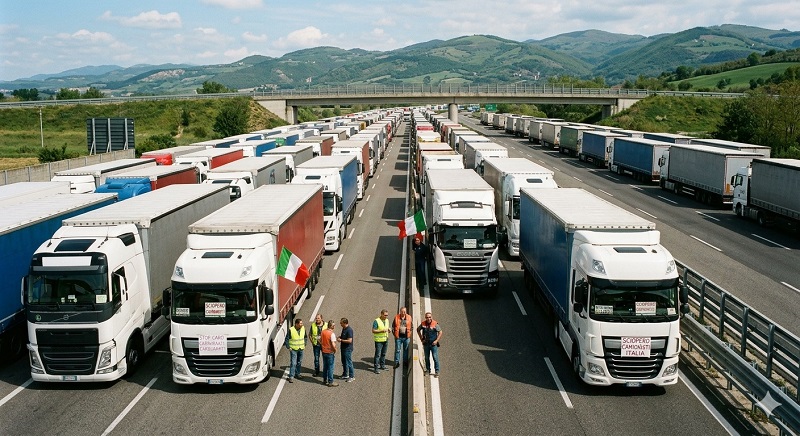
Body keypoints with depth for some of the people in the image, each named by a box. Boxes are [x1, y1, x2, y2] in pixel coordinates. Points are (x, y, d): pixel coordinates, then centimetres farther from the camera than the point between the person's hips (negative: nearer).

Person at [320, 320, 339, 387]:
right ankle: (330, 382, 8)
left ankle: (324, 380, 30)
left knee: (325, 366, 19)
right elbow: (333, 345, -26)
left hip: (324, 352, 7)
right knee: (330, 368, 2)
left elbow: (320, 341, 10)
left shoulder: (323, 332, 0)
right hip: (330, 353, -7)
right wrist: (335, 350, -8)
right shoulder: (332, 334, -22)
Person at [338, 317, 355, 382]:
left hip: (348, 349, -10)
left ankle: (352, 376, 9)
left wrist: (341, 340, -19)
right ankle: (345, 375, 32)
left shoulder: (349, 330, -23)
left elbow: (349, 340, -26)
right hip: (343, 348, 10)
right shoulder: (344, 329, 7)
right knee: (344, 362, 19)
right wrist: (340, 337, 3)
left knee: (349, 363, -1)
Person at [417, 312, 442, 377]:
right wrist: (421, 338, 7)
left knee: (435, 358, -4)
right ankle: (428, 370, 28)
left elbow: (440, 332, -7)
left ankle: (437, 371, 3)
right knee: (427, 358, 14)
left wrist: (436, 340, -12)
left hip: (433, 344, -4)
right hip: (426, 344, 4)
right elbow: (418, 330, 13)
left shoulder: (435, 324, -15)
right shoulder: (423, 324, -5)